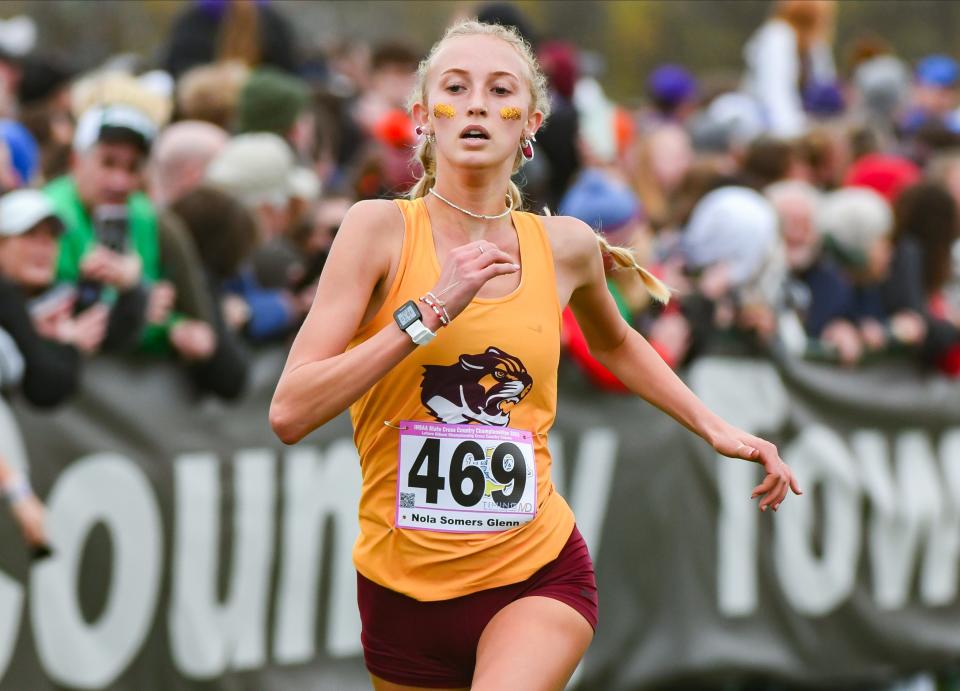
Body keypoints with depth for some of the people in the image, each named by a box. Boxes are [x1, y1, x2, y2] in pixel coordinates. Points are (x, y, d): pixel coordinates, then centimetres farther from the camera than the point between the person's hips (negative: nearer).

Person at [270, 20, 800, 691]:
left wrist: (715, 428, 20)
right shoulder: (381, 228, -8)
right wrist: (431, 310, -21)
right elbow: (290, 413, -17)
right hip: (405, 590, 0)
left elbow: (614, 344, 27)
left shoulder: (564, 246, 2)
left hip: (538, 577, 0)